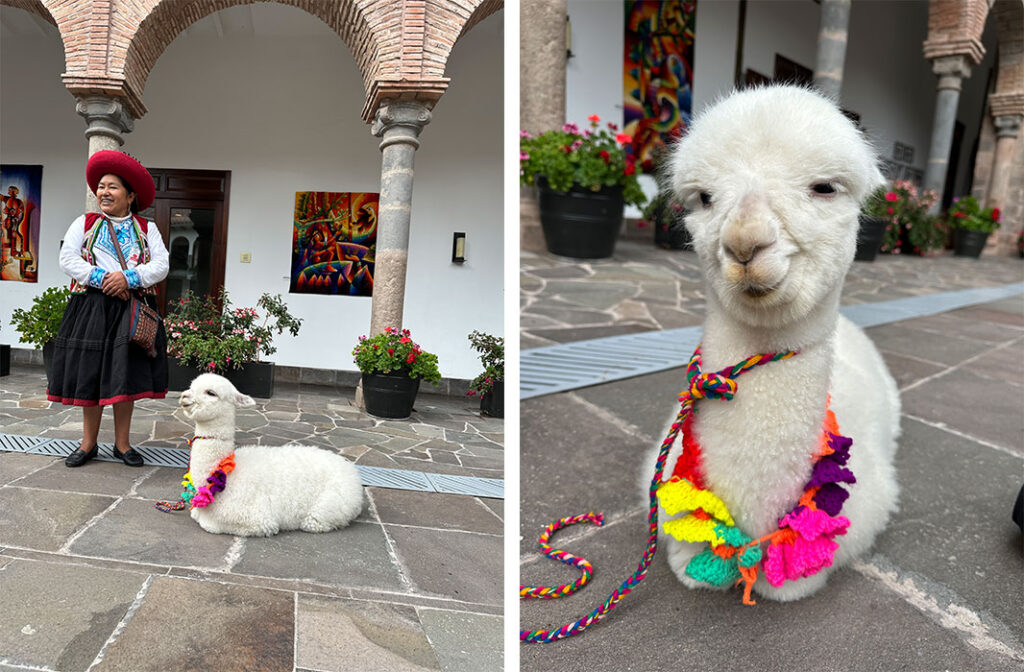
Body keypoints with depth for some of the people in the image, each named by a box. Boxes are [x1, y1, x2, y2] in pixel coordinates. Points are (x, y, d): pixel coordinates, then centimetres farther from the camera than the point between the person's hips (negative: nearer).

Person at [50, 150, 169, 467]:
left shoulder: (147, 229, 10)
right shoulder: (84, 224, 12)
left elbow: (161, 265, -2)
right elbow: (68, 259, 1)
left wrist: (129, 277, -18)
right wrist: (101, 278, -13)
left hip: (132, 309, -1)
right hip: (91, 307, 1)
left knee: (126, 375, -1)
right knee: (89, 373, 1)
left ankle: (122, 443, 9)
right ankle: (88, 443, 12)